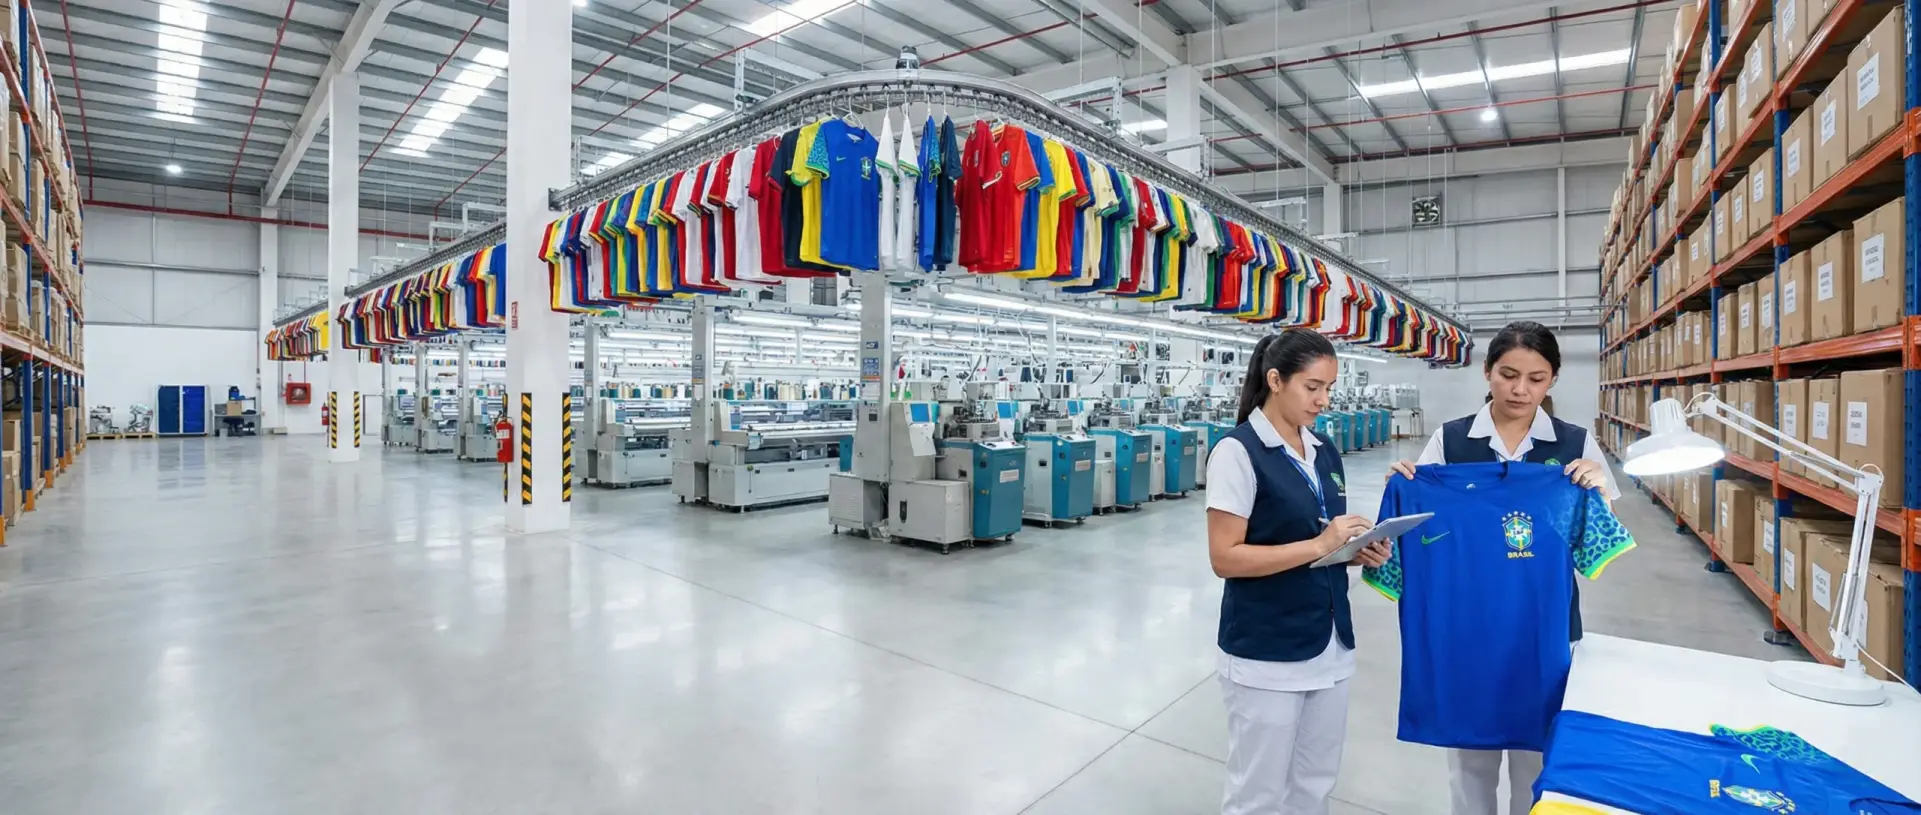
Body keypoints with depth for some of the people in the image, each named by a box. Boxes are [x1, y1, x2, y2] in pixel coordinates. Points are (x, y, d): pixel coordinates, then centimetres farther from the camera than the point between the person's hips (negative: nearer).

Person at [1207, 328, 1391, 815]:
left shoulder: (1325, 451, 8)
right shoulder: (1238, 451, -15)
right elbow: (1225, 558, -19)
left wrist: (1360, 551, -3)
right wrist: (1320, 546, -23)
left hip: (1330, 647, 7)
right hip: (1266, 655, -7)